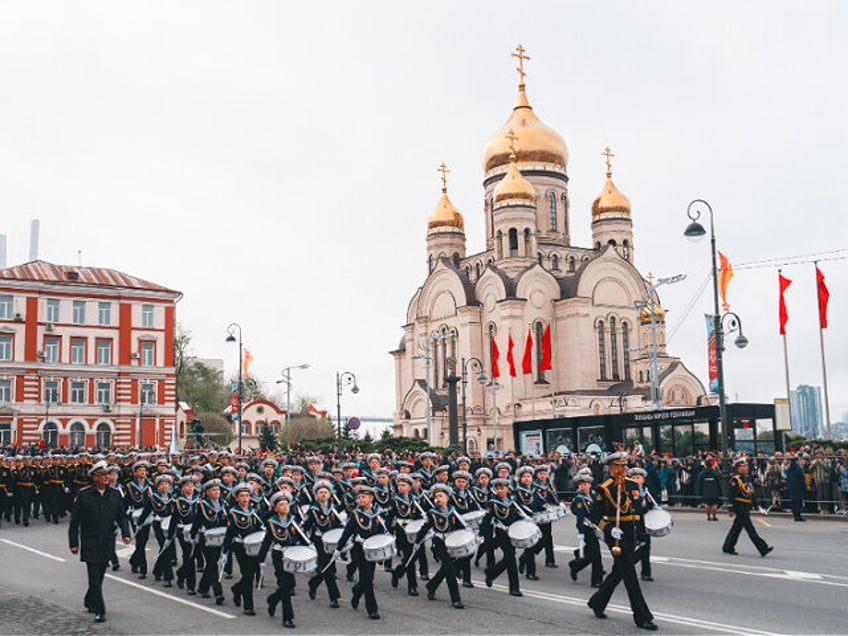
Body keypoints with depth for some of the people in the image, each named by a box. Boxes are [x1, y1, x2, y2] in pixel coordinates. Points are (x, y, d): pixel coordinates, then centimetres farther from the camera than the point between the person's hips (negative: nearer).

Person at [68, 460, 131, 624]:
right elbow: (74, 521, -3)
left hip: (107, 543, 4)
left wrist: (125, 533, -8)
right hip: (89, 544, -4)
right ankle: (99, 611, -3)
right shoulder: (83, 495, -7)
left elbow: (122, 516, 8)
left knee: (99, 576, 14)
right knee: (94, 577, -8)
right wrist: (73, 543, -4)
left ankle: (89, 602, 35)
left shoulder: (115, 494, 2)